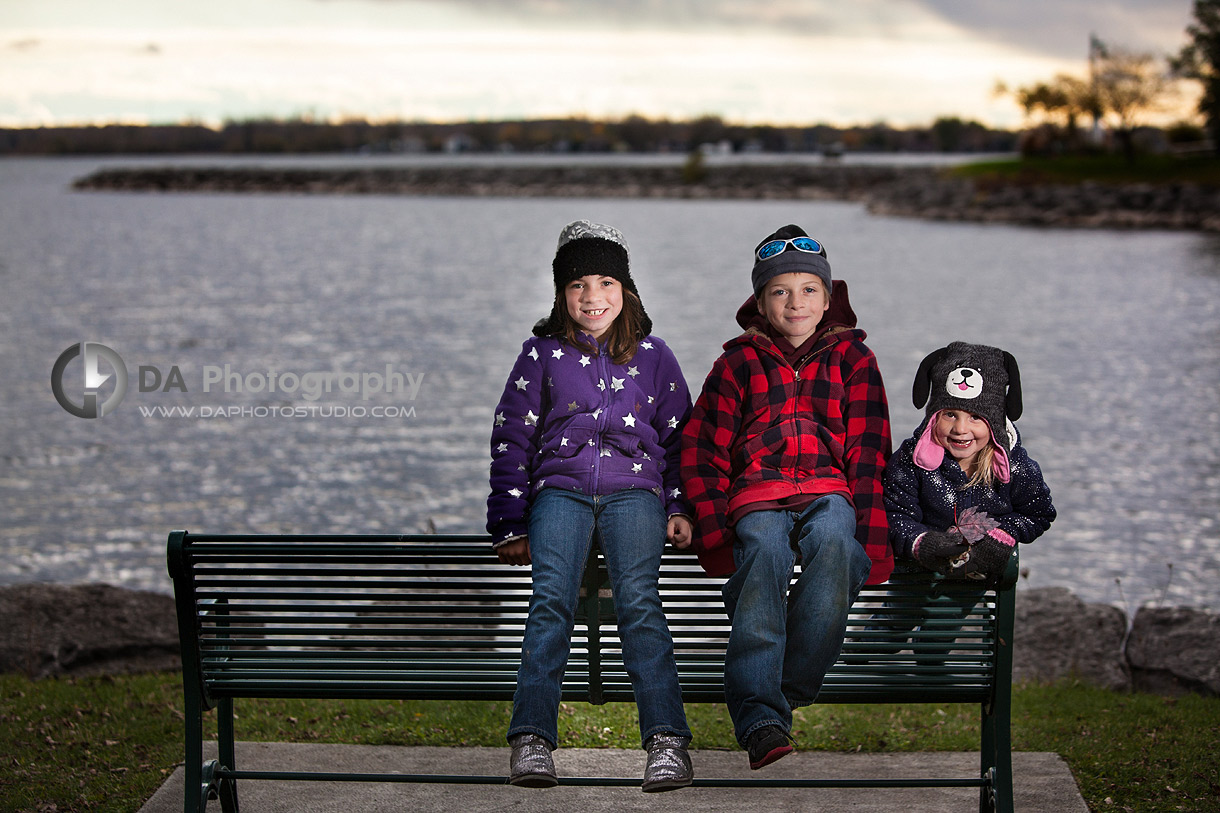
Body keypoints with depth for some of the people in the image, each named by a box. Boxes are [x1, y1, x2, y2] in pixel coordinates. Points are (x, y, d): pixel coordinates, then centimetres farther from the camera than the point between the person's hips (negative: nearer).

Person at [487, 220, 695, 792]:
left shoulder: (653, 356, 18)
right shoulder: (543, 353, 15)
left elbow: (679, 438, 20)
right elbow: (512, 440, 15)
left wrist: (680, 508, 5)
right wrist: (511, 525, 8)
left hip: (633, 489, 0)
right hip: (560, 487, 0)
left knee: (638, 596, -26)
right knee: (552, 596, -26)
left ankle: (667, 739, -34)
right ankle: (532, 738, -34)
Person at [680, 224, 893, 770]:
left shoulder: (852, 360, 19)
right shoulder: (738, 363, 18)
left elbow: (869, 452, 12)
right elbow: (701, 451, 12)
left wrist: (869, 538, -2)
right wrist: (715, 529, -4)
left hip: (829, 491, 0)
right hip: (757, 495, 0)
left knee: (834, 539, -37)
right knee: (764, 550, -36)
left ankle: (790, 688, -31)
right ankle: (759, 718, -44)